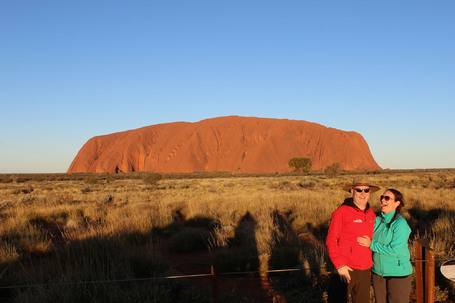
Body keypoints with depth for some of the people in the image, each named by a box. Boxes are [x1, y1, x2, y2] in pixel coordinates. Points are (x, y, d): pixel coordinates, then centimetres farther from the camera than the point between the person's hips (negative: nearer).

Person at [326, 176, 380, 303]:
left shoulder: (371, 214, 10)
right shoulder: (341, 212, -10)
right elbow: (331, 240, -10)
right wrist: (339, 265, -16)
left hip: (365, 271, 6)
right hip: (345, 270, -6)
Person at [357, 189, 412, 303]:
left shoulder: (400, 223, -14)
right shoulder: (377, 220, 5)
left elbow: (394, 250, -21)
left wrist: (371, 244, -16)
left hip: (397, 273, -6)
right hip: (378, 271, 6)